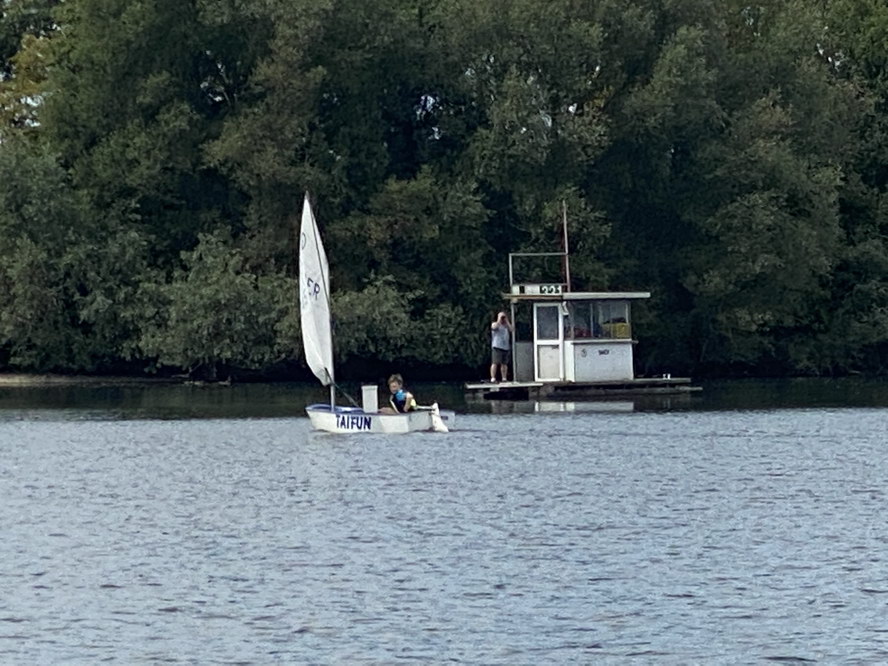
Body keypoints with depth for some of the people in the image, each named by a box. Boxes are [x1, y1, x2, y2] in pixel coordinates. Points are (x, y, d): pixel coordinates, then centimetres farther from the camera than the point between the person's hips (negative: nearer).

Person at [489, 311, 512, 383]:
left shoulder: (506, 326, 20)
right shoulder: (495, 324, 7)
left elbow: (511, 329, 2)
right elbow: (494, 327, -16)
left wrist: (507, 321, 5)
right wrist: (499, 319, -6)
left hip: (506, 347, 5)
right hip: (497, 347, -5)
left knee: (504, 364, 5)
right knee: (495, 363, -13)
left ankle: (504, 379, 9)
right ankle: (493, 378, -17)